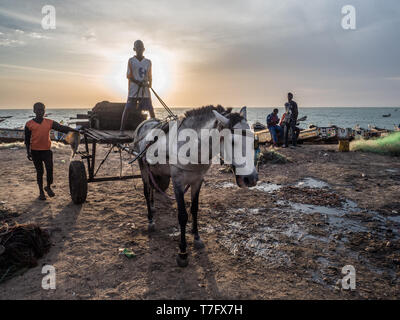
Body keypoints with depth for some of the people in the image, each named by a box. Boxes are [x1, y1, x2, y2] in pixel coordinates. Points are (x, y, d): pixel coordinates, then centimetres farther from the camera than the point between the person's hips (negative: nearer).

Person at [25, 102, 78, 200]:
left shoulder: (49, 122, 3)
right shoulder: (29, 124, 1)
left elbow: (61, 128, -8)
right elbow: (27, 139, 6)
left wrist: (72, 130, -24)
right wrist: (28, 152, 4)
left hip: (47, 150, 0)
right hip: (35, 151, 0)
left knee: (49, 169, -8)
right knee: (39, 171, 8)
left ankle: (48, 187, 18)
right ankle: (41, 191, 21)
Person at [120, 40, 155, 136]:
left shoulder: (148, 62, 12)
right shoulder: (131, 61, 4)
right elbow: (129, 76, -2)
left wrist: (149, 85, 2)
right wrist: (139, 83, -14)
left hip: (145, 90, 3)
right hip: (133, 89, -2)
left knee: (151, 109, -1)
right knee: (127, 108, -5)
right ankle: (122, 130, 0)